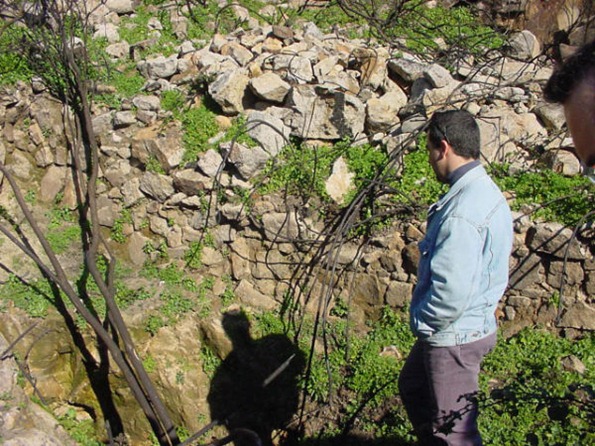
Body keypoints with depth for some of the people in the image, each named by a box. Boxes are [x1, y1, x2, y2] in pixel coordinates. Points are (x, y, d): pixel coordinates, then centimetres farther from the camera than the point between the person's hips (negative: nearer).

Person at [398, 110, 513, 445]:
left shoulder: (463, 210, -28)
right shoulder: (487, 191, 5)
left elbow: (453, 289, -31)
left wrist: (423, 322, -12)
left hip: (454, 337, -10)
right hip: (474, 325, 10)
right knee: (413, 386, 29)